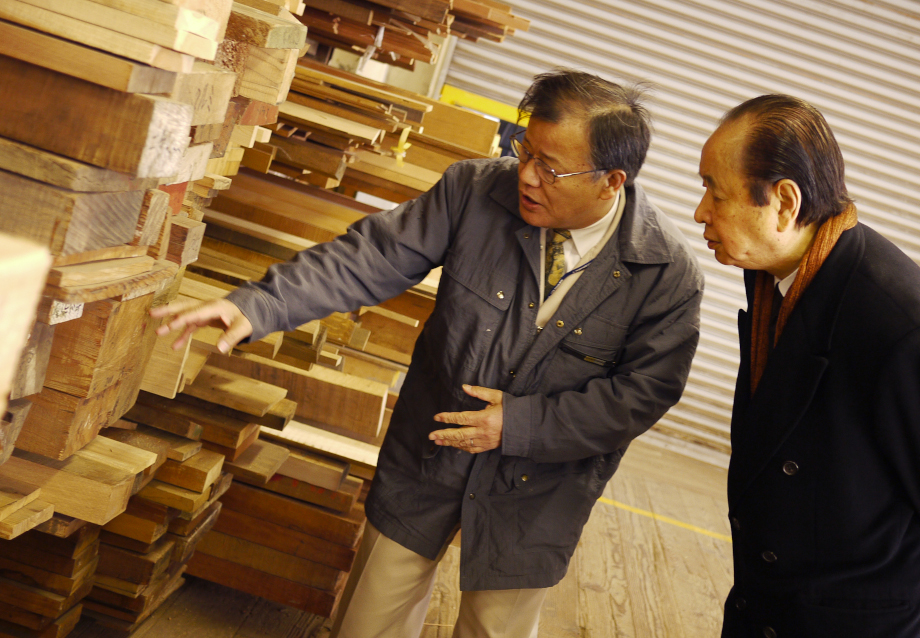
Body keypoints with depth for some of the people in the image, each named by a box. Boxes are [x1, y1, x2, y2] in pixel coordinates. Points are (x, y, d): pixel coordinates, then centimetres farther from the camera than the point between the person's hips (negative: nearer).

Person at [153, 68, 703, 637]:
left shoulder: (669, 272, -19)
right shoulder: (475, 191, -15)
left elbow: (642, 392, -15)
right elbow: (372, 259, -15)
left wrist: (519, 425, -21)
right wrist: (259, 306, -25)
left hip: (534, 493, -1)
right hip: (429, 450, 2)